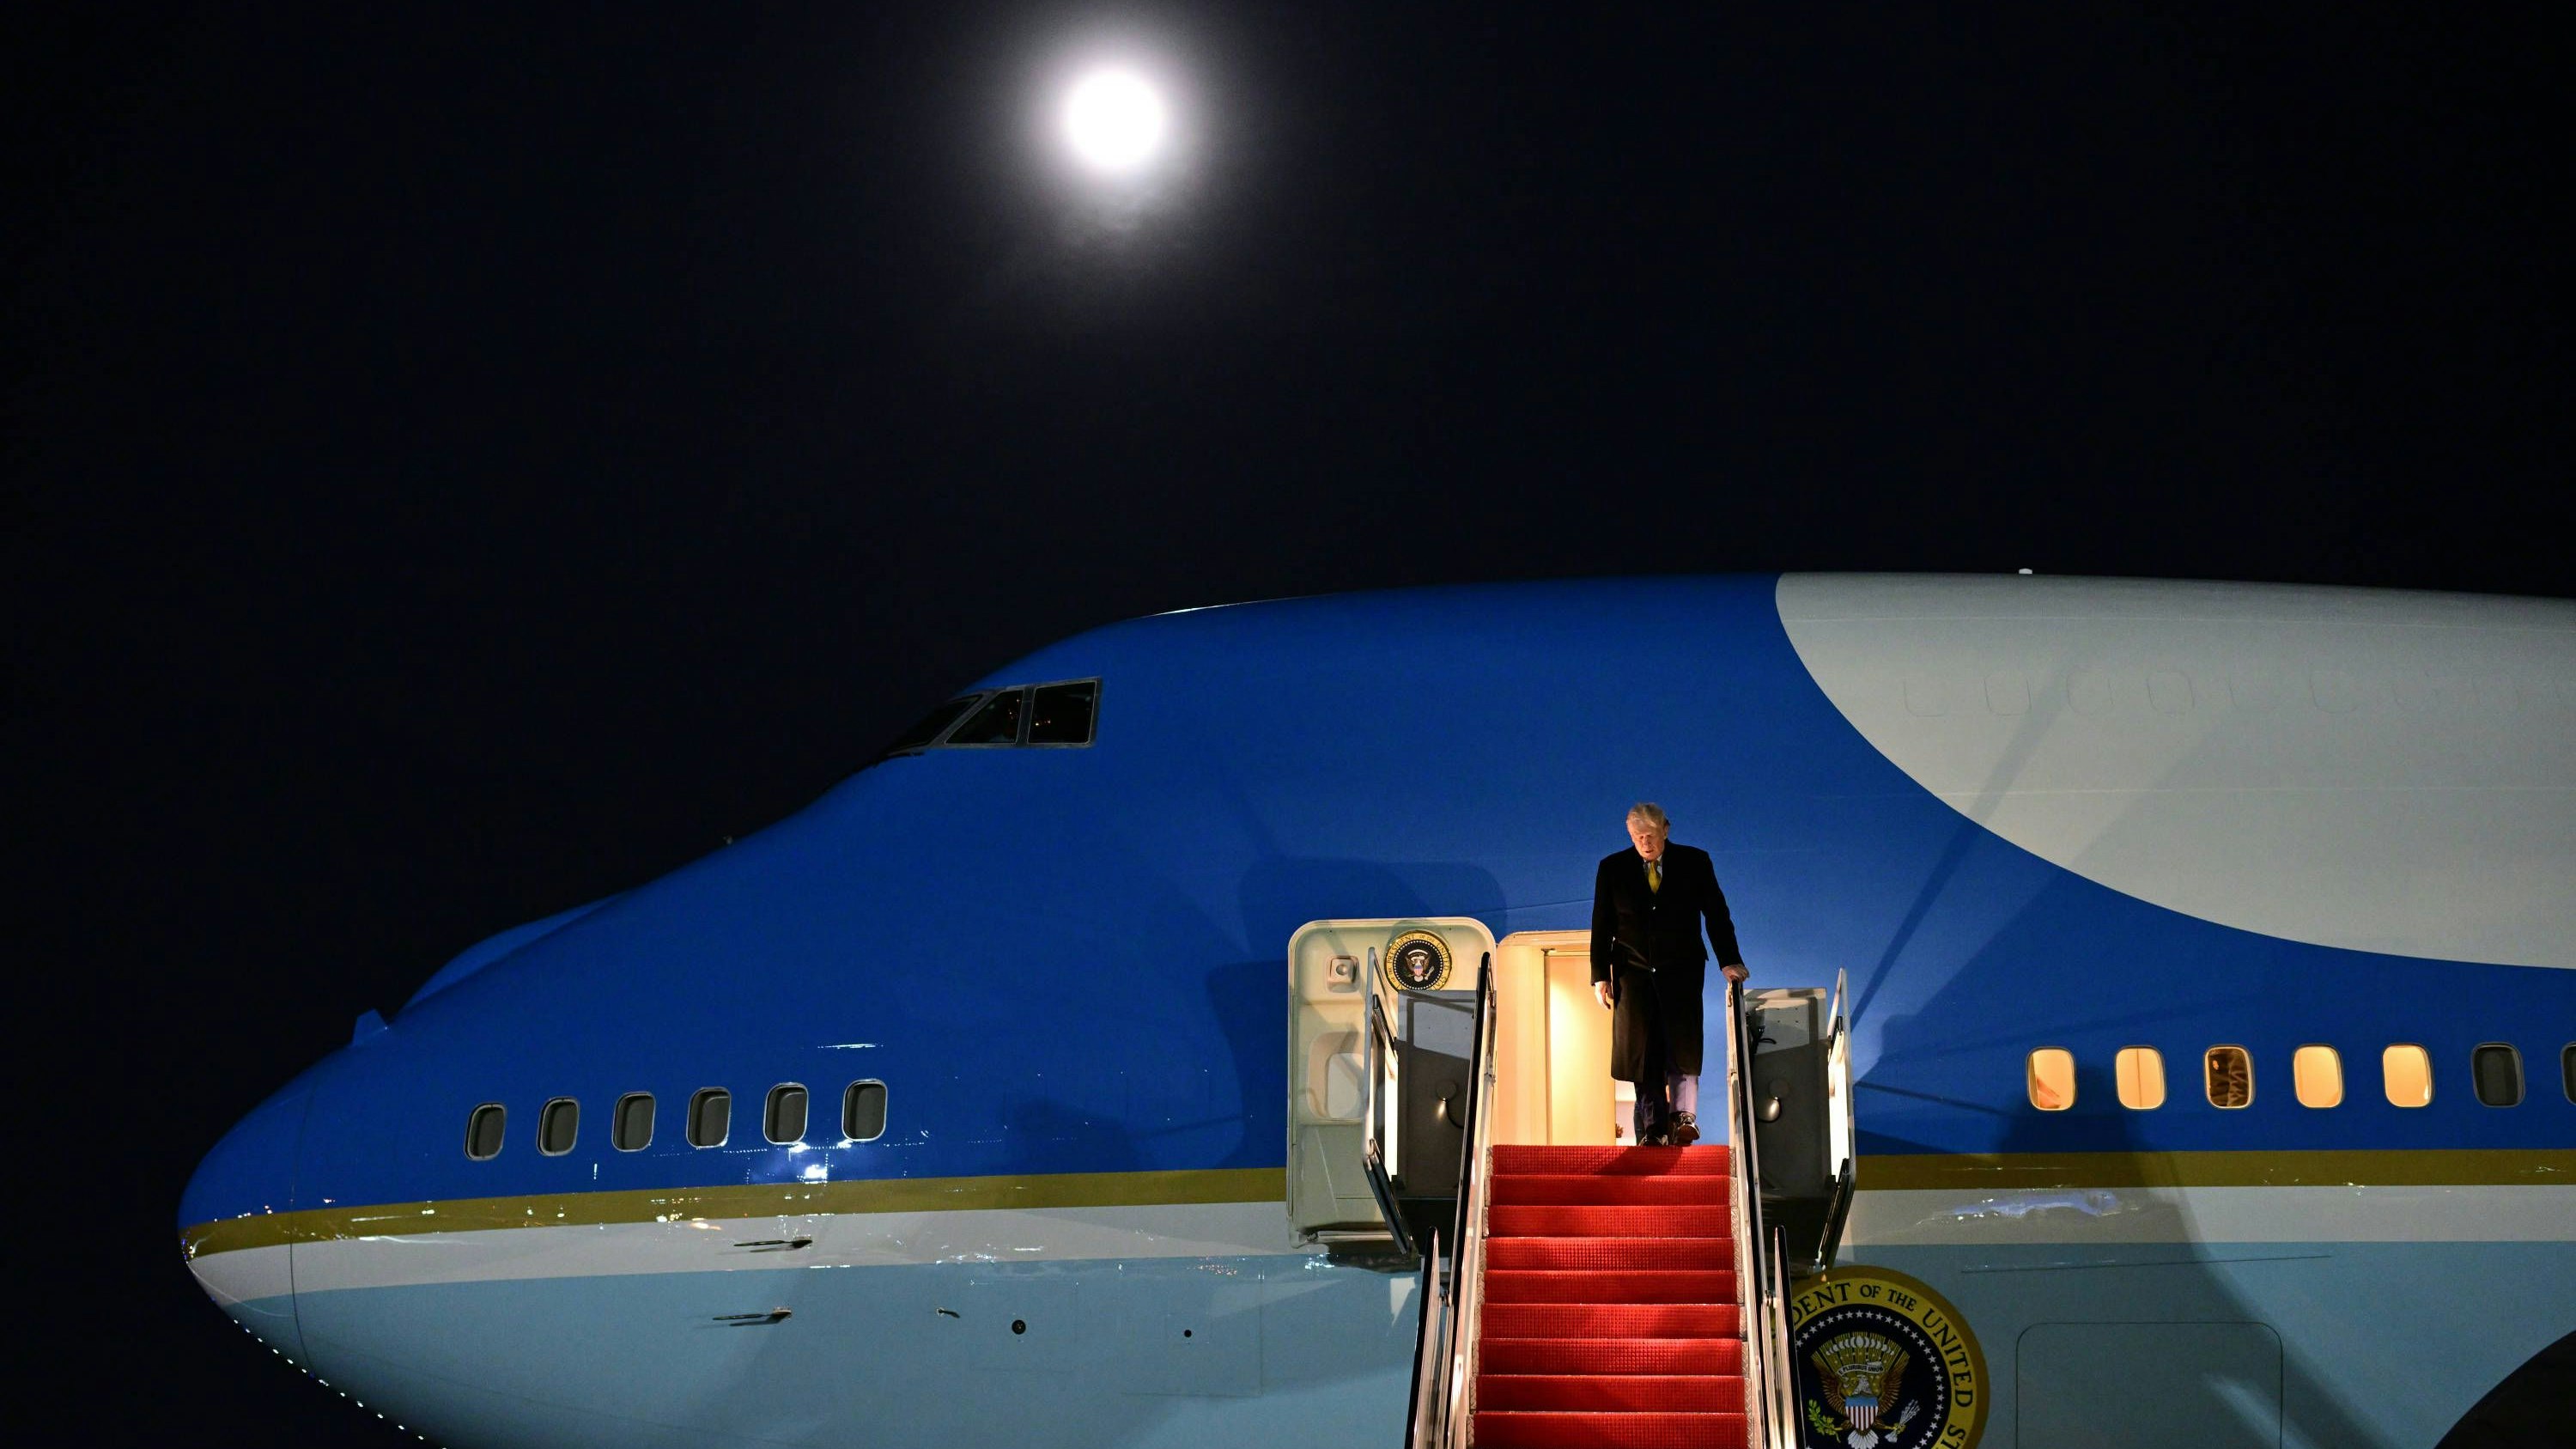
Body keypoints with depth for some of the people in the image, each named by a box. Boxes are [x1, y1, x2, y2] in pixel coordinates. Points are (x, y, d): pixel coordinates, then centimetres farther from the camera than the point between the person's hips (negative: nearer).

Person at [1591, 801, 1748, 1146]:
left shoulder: (1694, 863, 1)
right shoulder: (1612, 868, 4)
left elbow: (1717, 914, 3)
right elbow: (1602, 926, 6)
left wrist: (1729, 961, -7)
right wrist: (1600, 975, 0)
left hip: (1682, 970, -1)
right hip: (1634, 972, 1)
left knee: (1681, 1041, -14)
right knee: (1642, 1049, -2)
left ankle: (1683, 1117, -18)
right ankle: (1652, 1128, 0)